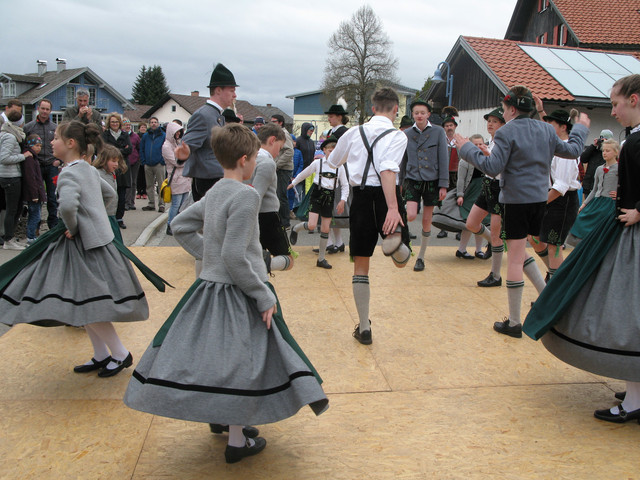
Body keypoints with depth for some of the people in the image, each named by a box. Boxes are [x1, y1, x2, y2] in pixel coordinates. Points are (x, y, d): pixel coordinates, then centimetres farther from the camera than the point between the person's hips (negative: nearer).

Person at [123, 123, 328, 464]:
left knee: (219, 353, 20)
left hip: (210, 285, 8)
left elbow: (180, 226, 19)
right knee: (242, 360, 3)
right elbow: (235, 256, -23)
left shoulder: (213, 193, 8)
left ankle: (220, 418, 38)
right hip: (237, 293, -8)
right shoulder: (245, 195, -18)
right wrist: (264, 296, -17)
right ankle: (237, 441, 14)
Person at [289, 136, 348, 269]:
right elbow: (304, 174, 12)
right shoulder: (318, 163, -2)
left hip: (329, 197, 3)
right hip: (317, 194, -2)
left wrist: (343, 200, -6)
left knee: (325, 229, 5)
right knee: (311, 226, -18)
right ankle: (295, 229, 16)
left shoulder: (339, 166, 3)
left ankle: (321, 259, 15)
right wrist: (293, 183, 23)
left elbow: (345, 185, 6)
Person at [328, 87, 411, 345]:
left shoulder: (354, 133, 8)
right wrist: (393, 208, -32)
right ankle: (395, 239, -29)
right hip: (385, 197, -3)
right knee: (401, 261, 9)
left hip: (361, 199, 3)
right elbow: (388, 170, -23)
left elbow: (333, 161, 23)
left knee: (360, 265, 12)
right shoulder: (397, 136, -5)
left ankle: (364, 328, 16)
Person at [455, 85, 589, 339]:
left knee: (515, 259, -1)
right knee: (518, 252, 23)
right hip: (540, 197, 7)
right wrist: (581, 127, 39)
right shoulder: (546, 129, 9)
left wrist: (467, 149, -6)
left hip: (516, 200, -7)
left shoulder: (506, 133, -11)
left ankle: (514, 323, 6)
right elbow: (572, 150, 20)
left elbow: (493, 167, -16)